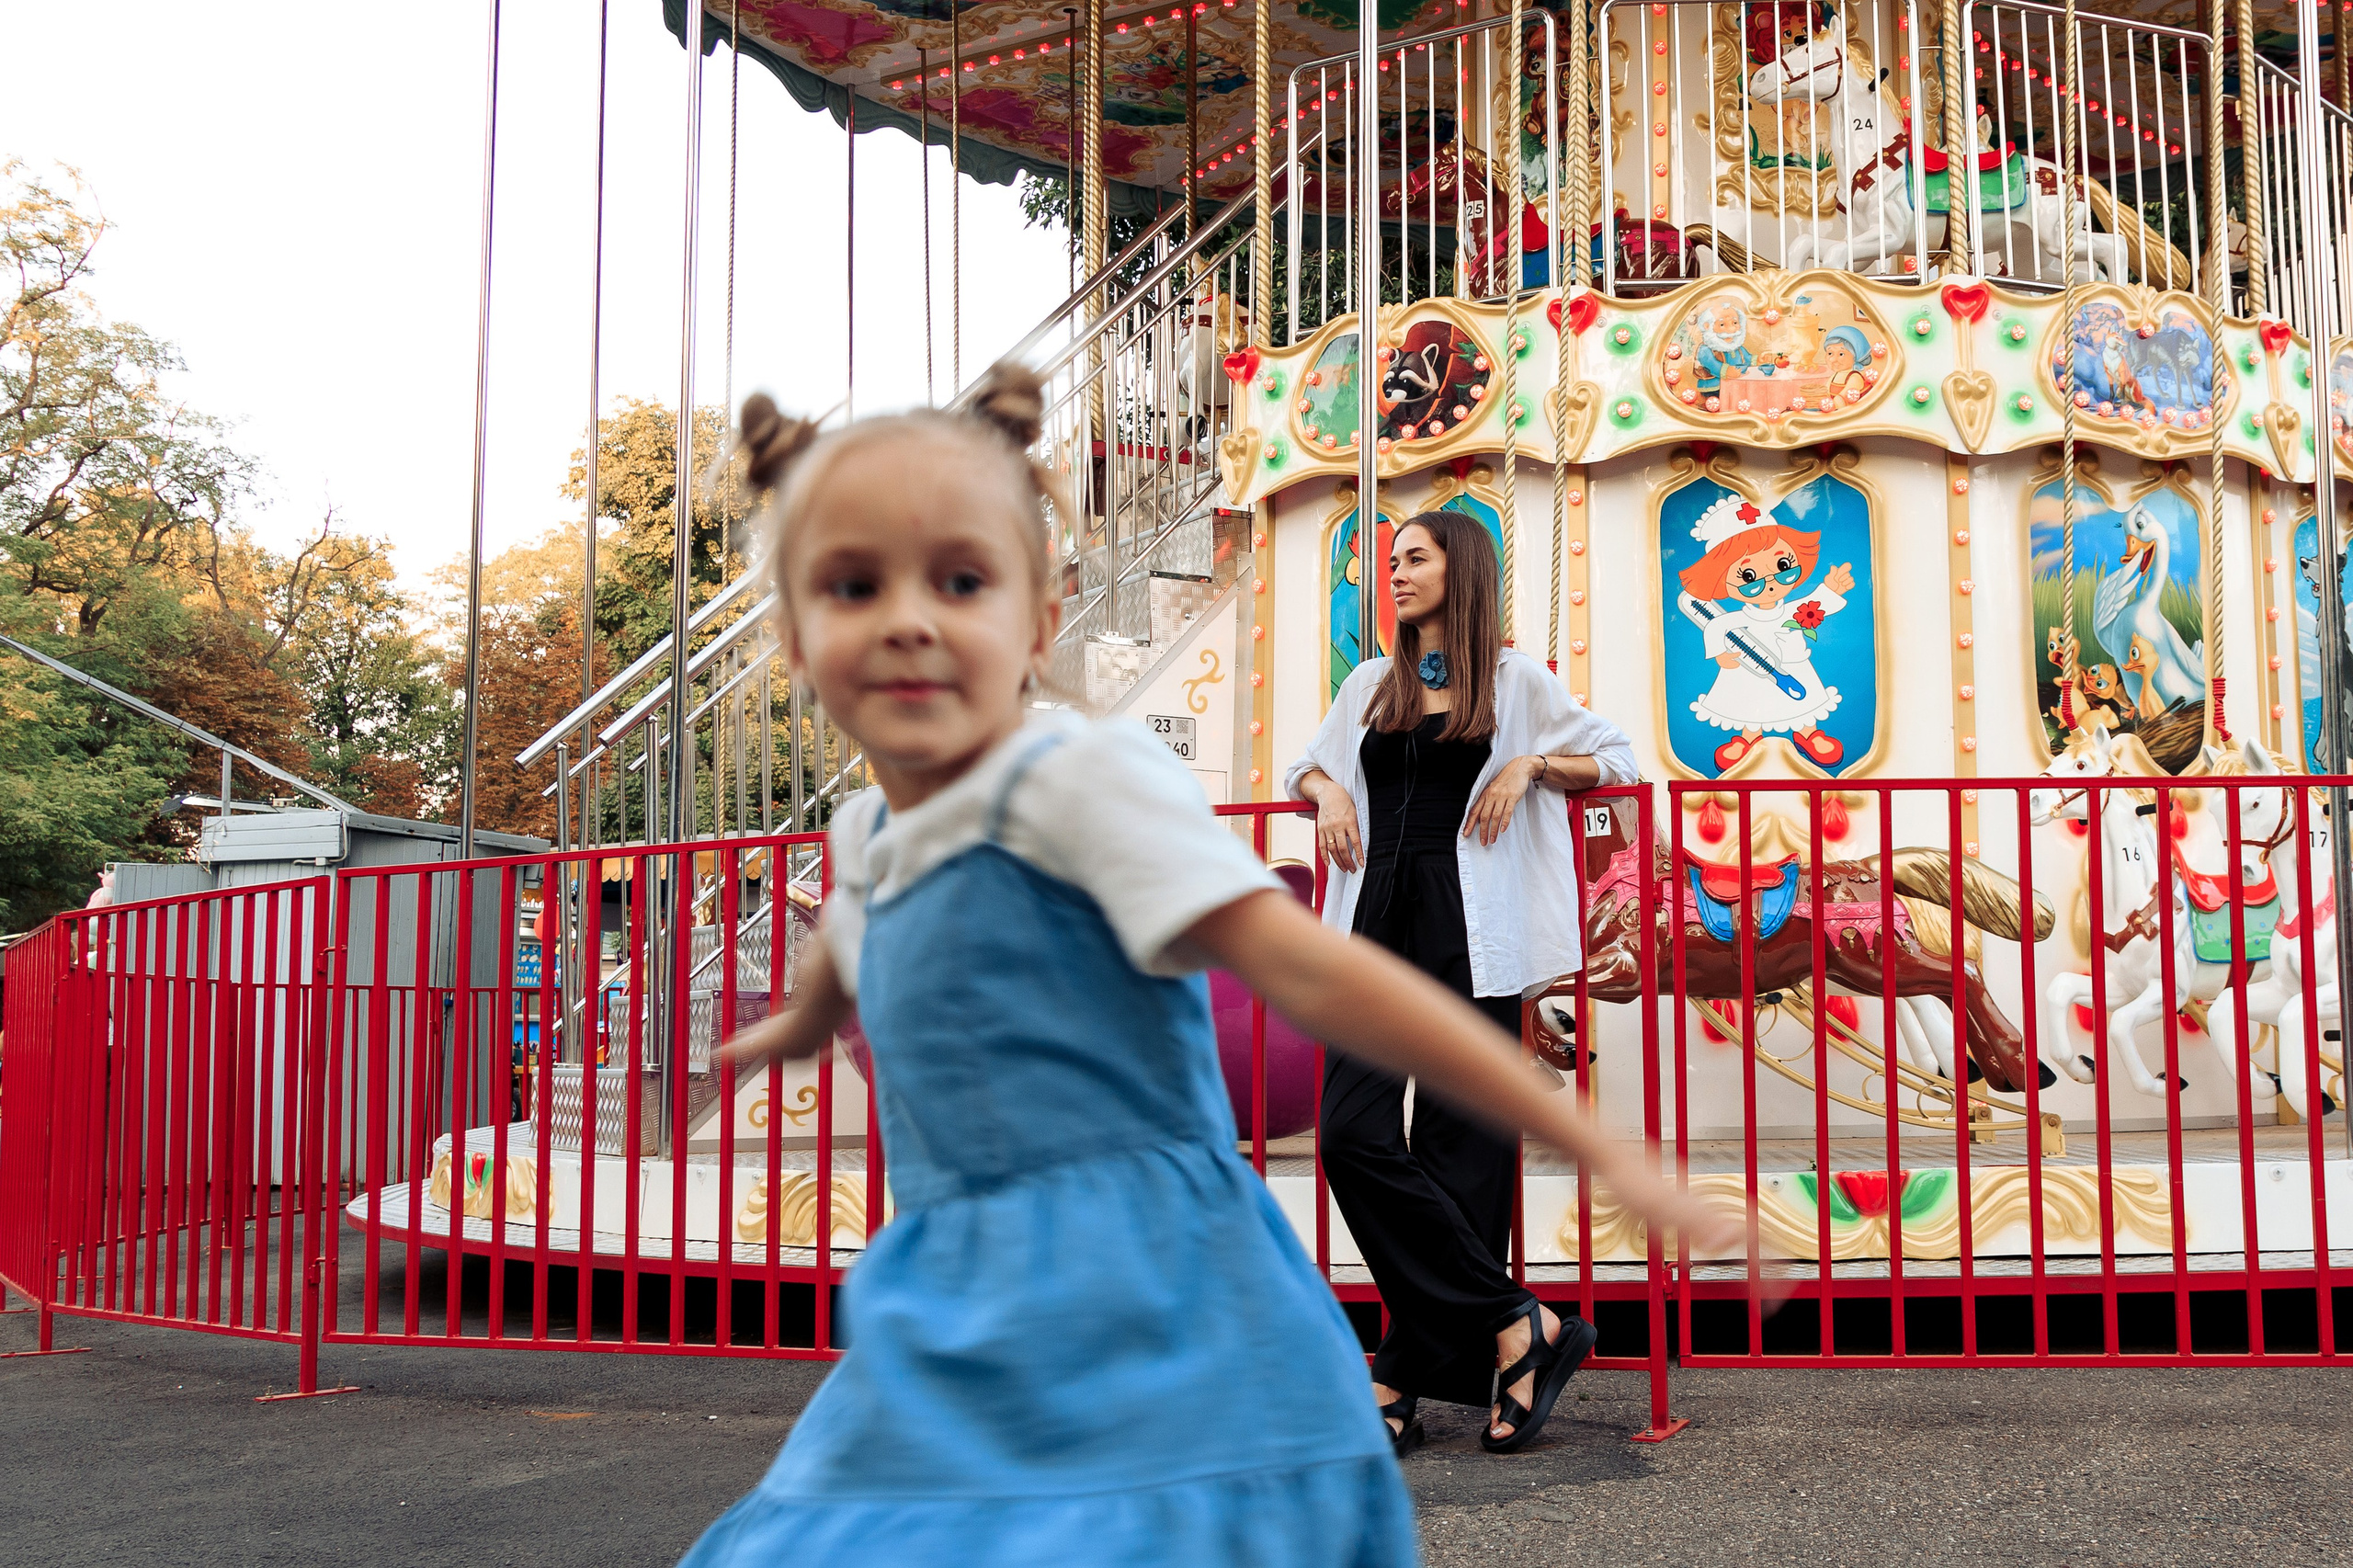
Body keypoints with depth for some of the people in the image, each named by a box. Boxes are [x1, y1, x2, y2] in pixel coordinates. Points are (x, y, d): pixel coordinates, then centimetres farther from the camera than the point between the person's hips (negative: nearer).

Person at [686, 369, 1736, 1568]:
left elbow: (1309, 972, -19)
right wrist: (797, 1024, 58)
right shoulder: (865, 833, 10)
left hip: (1135, 1333, -7)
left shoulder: (1082, 779, -13)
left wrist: (1597, 1148, -24)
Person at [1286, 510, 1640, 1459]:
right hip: (1377, 922, 4)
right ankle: (1519, 1326, -5)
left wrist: (1531, 763, -5)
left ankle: (1406, 1377, 1)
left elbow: (1618, 756, 12)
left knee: (1459, 1146, -6)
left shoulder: (1513, 681, 9)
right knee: (1352, 1133, -11)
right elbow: (1303, 765, 33)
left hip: (1469, 934, -4)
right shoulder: (1370, 685, 21)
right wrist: (1325, 787, 10)